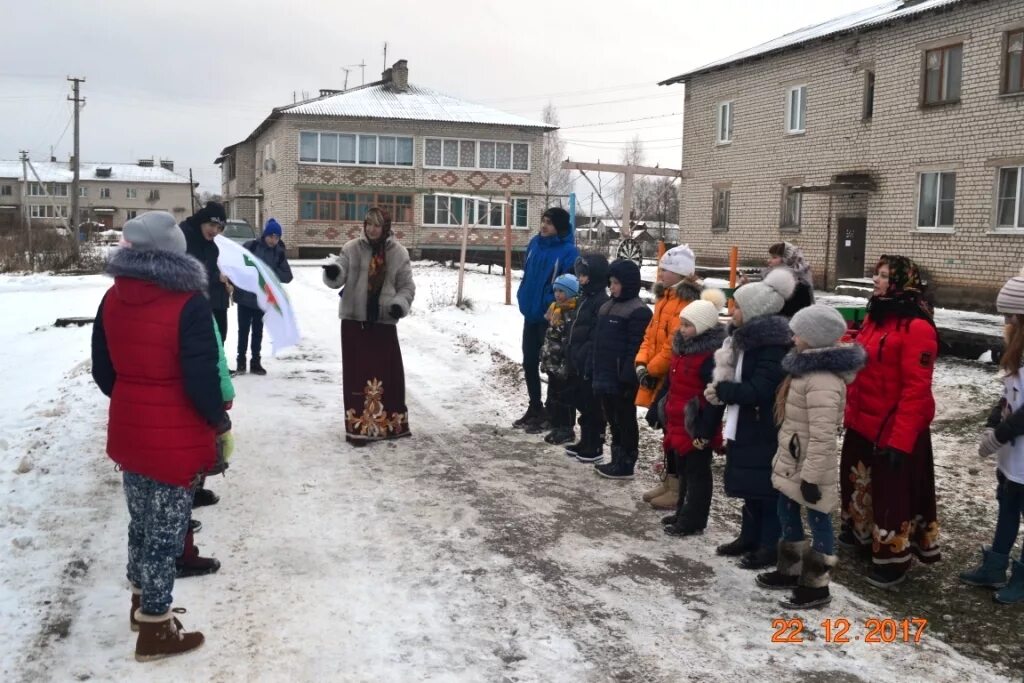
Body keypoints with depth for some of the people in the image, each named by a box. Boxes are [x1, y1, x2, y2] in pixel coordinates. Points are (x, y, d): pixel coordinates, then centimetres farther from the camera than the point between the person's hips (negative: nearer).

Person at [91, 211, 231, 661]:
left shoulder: (112, 299, 1)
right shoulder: (188, 304, -20)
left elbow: (103, 372, 8)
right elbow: (201, 379, -21)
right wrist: (220, 421, -4)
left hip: (129, 431, 7)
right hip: (175, 438, -6)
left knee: (141, 521, 22)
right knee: (165, 530, 6)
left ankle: (143, 601, 40)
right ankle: (155, 630, 17)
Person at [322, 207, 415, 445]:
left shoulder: (399, 253, 1)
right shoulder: (352, 248, -1)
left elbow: (407, 286, 6)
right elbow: (338, 277, -5)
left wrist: (400, 304, -14)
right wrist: (333, 272, -29)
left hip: (385, 322, 1)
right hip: (354, 320, -1)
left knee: (389, 372, 9)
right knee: (357, 373, 1)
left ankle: (391, 422, 25)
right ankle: (359, 426, 7)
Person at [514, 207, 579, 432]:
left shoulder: (568, 251, -15)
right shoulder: (535, 243, 6)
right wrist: (523, 297, 9)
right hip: (531, 314, 7)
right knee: (529, 363, 14)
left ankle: (551, 412, 14)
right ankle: (534, 408, 28)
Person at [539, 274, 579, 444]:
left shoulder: (573, 314, -17)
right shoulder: (554, 308, 11)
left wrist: (566, 365, -22)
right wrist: (544, 359, 17)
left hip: (564, 364, -9)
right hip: (552, 363, 9)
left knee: (565, 396, 0)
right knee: (554, 395, 15)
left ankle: (567, 429, 9)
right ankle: (556, 425, 25)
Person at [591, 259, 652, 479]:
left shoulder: (638, 311, -14)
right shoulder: (608, 306, 15)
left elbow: (636, 348, -19)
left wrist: (627, 377, -22)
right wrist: (597, 373, 18)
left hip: (622, 379, -9)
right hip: (606, 376, 9)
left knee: (625, 420, 1)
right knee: (612, 418, 16)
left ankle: (626, 464, 10)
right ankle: (617, 460, 27)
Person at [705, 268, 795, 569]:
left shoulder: (772, 345, -20)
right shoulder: (748, 338, 10)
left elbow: (757, 390, -25)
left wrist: (720, 390, -14)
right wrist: (722, 389, -3)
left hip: (766, 431, -9)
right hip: (746, 427, 9)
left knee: (767, 489, 0)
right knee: (750, 487, 18)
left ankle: (771, 545, 10)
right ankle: (750, 537, 29)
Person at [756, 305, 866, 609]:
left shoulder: (822, 380, -26)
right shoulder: (810, 368, 8)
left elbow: (823, 437, -28)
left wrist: (811, 476, -25)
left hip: (809, 466, -10)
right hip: (792, 460, 10)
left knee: (817, 520, 3)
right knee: (787, 514, 20)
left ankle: (816, 586, 15)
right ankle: (790, 571, 36)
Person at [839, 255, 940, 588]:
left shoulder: (917, 328, -20)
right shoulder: (875, 316, 8)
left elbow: (916, 389, -22)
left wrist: (900, 440, -23)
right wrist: (851, 413, 15)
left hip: (895, 429, -9)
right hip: (863, 424, 9)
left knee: (893, 492, 4)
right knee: (860, 481, 23)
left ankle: (892, 559, 19)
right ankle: (860, 534, 44)